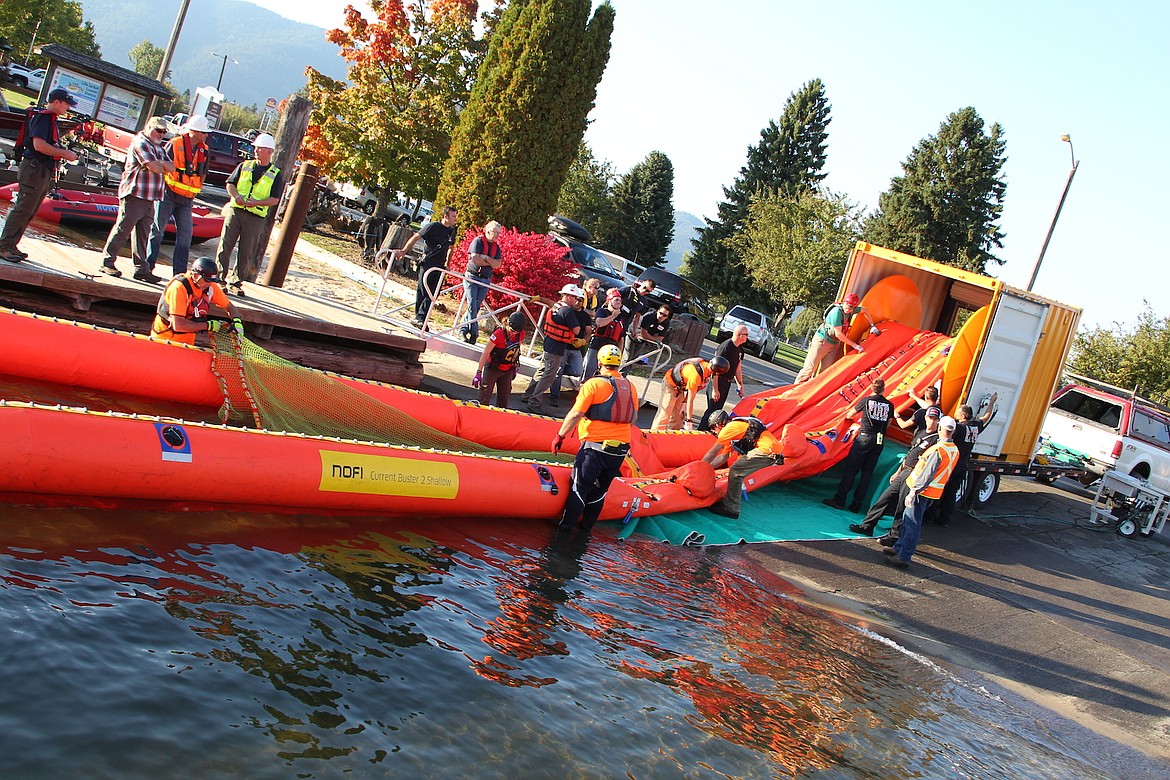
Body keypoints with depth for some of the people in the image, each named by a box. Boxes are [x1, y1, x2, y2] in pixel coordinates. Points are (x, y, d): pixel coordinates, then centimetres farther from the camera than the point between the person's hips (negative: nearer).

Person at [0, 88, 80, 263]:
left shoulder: (51, 119, 19)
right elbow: (39, 145, -22)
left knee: (29, 212, 12)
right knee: (23, 209, -8)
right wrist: (64, 153, -16)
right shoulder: (43, 117, -12)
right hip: (34, 169, -10)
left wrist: (66, 153, 8)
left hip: (44, 172, 10)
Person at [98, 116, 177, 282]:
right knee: (122, 230, -5)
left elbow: (172, 168, 11)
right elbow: (154, 167, -17)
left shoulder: (159, 148, 21)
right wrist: (164, 166, 4)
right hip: (135, 195, -8)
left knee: (143, 235, 9)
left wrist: (159, 163, -7)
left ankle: (141, 269, 11)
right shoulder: (140, 143, -7)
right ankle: (107, 262, 3)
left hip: (150, 199, 8)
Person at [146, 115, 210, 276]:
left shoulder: (203, 150, 5)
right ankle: (147, 266, 16)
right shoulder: (174, 144, -12)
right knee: (157, 231, 4)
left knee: (185, 235, 1)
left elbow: (203, 173, 17)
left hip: (187, 200, 5)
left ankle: (179, 273, 6)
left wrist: (196, 190, 10)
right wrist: (162, 189, -7)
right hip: (168, 196, -5)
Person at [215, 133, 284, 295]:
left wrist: (256, 202, -17)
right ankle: (219, 277, 3)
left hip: (256, 217, -2)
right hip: (235, 210, 2)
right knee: (225, 245, -3)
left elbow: (275, 199, -2)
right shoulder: (245, 166, 12)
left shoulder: (276, 175, 4)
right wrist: (236, 195, -10)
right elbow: (230, 183, 12)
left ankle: (236, 282, 13)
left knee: (246, 252, 2)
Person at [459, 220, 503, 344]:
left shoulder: (496, 247, 9)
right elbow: (475, 259, -17)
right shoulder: (478, 241, -7)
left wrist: (485, 257, -16)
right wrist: (491, 263, -6)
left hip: (485, 281, 5)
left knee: (476, 307, 4)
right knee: (472, 305, -10)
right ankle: (474, 333, -7)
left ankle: (464, 330, 12)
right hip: (472, 277, -5)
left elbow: (498, 265, -4)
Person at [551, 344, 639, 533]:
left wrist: (560, 435, -6)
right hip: (620, 449, 5)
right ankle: (587, 525, 26)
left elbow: (576, 414, -14)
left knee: (579, 487, 7)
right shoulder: (630, 386, 6)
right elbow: (633, 417, 14)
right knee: (600, 489, 17)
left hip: (595, 447, -5)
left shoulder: (594, 384, -11)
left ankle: (565, 524, 13)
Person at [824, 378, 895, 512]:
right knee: (867, 473, 8)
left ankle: (840, 500, -5)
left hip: (865, 437, -3)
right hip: (880, 441, 3)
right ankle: (856, 504, 8)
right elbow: (887, 425, 13)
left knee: (850, 469, 0)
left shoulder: (866, 400, -1)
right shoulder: (889, 405, 7)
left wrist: (848, 417, 36)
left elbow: (850, 415, 12)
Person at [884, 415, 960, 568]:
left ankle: (904, 558, -2)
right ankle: (899, 547, 30)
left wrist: (913, 492, -22)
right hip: (934, 492, 9)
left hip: (922, 491, -9)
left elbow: (926, 474, -25)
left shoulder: (938, 450, -22)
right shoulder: (955, 450, 5)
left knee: (912, 524, -5)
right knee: (908, 519, 20)